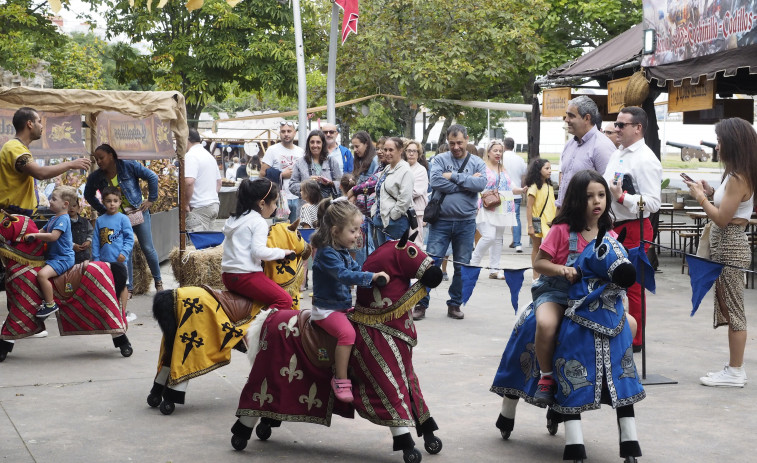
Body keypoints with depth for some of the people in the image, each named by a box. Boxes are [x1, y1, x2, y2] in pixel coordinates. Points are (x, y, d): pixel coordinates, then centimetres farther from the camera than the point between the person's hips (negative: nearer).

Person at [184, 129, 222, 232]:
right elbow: (219, 182, 26)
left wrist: (185, 204, -16)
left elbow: (189, 182, -25)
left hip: (199, 208, -9)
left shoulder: (191, 156, -12)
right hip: (214, 204, 9)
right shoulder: (209, 155, 19)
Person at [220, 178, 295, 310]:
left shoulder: (234, 219, 19)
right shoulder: (259, 222, -8)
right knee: (285, 300, -14)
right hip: (245, 276, -9)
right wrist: (282, 252, -6)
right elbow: (258, 251, -19)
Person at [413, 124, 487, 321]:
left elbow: (481, 184, -14)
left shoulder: (477, 163, 5)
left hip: (466, 222, 2)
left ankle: (455, 304, 21)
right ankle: (421, 304, 4)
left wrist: (453, 176, -14)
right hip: (441, 220, -2)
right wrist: (467, 183, -12)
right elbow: (436, 182, -17)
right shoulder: (440, 160, 2)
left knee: (462, 266, 9)